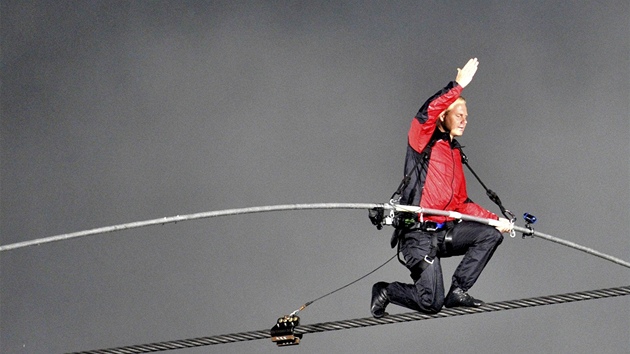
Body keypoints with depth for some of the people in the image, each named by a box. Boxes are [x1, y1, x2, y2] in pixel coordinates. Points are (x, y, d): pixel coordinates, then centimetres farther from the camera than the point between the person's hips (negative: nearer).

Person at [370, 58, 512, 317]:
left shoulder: (454, 153, 21)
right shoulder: (424, 142, -1)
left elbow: (461, 204, 23)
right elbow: (427, 113, -24)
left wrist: (496, 219, 14)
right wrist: (458, 86, -27)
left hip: (444, 233, 8)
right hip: (418, 234, -8)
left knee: (492, 233, -7)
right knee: (431, 304, -16)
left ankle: (457, 291, -1)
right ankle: (386, 292, 15)